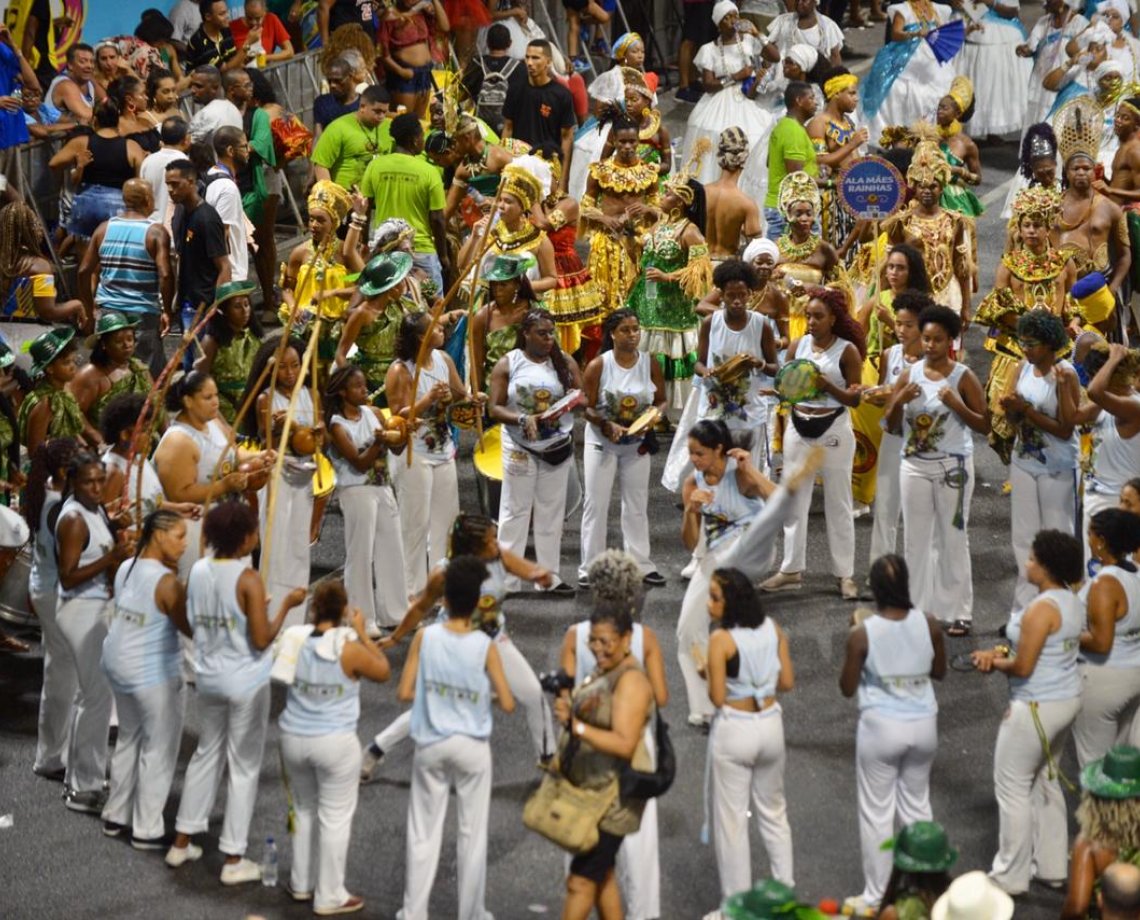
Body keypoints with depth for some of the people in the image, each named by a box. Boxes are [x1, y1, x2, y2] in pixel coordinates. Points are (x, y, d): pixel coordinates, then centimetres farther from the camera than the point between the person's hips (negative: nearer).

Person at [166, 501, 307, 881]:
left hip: (209, 676, 6)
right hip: (246, 682, -6)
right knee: (243, 766, 5)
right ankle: (233, 859, 10)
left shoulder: (198, 572, -1)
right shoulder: (248, 580, -21)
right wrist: (285, 605, -10)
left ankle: (181, 842, 28)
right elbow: (261, 639, -22)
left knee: (206, 754, 22)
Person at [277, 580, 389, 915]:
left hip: (294, 738, 5)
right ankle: (329, 896, 12)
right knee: (335, 817, 7)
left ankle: (301, 883, 33)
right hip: (335, 743, -5)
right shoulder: (350, 649, -17)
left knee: (304, 810, 23)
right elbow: (383, 672, -1)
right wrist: (363, 634, 6)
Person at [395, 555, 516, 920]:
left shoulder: (425, 637, -8)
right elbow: (507, 704, -9)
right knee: (472, 834, 10)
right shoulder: (485, 646, -11)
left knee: (423, 834, 10)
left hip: (430, 746, 1)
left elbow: (404, 693, -7)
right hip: (471, 748, -1)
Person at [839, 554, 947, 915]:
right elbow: (939, 671, 7)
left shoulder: (863, 634, -17)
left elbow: (847, 688, -6)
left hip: (881, 727, -3)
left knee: (877, 813, 9)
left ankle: (875, 898, 16)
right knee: (917, 807, 20)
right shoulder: (929, 625, -9)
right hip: (923, 725, 3)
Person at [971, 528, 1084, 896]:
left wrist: (995, 662, -4)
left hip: (1037, 709, -10)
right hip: (1067, 700, 10)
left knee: (1012, 788, 3)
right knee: (1045, 780, 22)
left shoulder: (1041, 609, -25)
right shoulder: (1071, 601, 5)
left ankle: (1010, 876, 10)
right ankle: (1051, 865, 30)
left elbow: (1023, 667, -24)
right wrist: (1002, 651, 2)